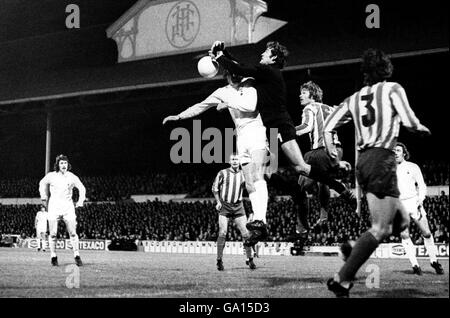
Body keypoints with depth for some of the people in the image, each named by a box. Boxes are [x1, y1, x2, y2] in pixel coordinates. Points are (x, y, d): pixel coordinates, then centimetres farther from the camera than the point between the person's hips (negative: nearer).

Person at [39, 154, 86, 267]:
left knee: (73, 233, -6)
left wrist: (80, 201, 5)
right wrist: (44, 197, 17)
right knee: (53, 234, -2)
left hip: (68, 207, 0)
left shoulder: (72, 177, 1)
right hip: (54, 207, 0)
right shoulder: (51, 176, 1)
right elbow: (42, 183, 20)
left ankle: (76, 256, 0)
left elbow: (82, 188, 13)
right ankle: (53, 256, 9)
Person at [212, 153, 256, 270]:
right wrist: (218, 202, -3)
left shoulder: (243, 174, 5)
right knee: (222, 233, -11)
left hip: (238, 207, 2)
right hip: (224, 206, -2)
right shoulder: (223, 173, -1)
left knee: (245, 233, -4)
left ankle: (249, 259, 7)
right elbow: (215, 187, 7)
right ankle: (219, 260, -4)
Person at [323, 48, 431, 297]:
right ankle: (342, 280, -17)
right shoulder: (392, 89, 1)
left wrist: (331, 150, 25)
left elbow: (328, 127, 13)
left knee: (402, 220, 16)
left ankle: (353, 250, 2)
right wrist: (422, 128, 10)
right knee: (380, 228, -9)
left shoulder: (354, 98, 16)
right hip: (382, 158, -7)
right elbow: (409, 122, -9)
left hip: (362, 160, 8)